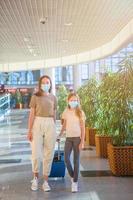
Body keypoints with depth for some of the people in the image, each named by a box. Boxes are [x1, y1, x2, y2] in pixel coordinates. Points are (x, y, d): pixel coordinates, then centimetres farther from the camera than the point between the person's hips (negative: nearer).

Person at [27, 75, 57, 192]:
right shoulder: (35, 97, 2)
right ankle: (35, 177, 19)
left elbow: (54, 115, 13)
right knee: (36, 154, -6)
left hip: (50, 125, 2)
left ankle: (45, 182, 12)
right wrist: (30, 131, -7)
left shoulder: (53, 98, 10)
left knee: (49, 154, 1)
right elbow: (32, 114, -1)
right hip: (37, 125, -2)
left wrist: (54, 130, 12)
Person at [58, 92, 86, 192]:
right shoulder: (66, 112, 5)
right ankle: (73, 177, 19)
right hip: (68, 138, 3)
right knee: (66, 159, -4)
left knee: (76, 160, 1)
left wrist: (82, 142, -9)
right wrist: (60, 135, 10)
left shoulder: (80, 113, -4)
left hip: (77, 138, -3)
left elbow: (83, 128, -4)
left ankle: (75, 182, 9)